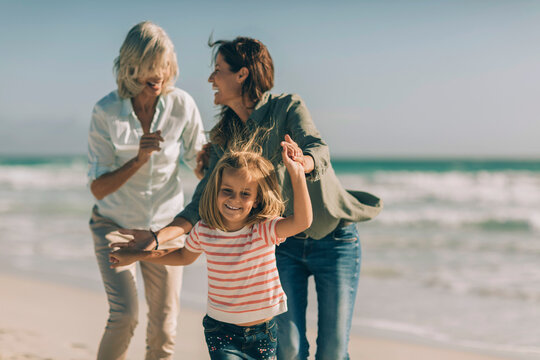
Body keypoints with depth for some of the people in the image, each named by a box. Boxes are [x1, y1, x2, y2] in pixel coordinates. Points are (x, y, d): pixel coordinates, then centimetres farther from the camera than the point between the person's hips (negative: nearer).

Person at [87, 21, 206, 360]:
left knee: (164, 331, 3)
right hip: (115, 225, -2)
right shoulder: (106, 112, -15)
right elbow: (99, 188, -13)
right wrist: (138, 159, -28)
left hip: (165, 227, 2)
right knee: (124, 315, -18)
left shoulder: (182, 105, -11)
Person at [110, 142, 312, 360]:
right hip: (221, 332, 1)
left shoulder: (264, 230, -16)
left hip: (263, 333, 0)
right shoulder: (203, 231, -7)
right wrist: (135, 256, 19)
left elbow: (302, 221, -35)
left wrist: (296, 172, -41)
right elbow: (185, 256, 16)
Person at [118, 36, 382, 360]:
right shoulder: (226, 139, 2)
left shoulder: (288, 107, -12)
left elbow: (320, 151, -30)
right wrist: (157, 237, -17)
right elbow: (203, 203, -3)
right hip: (284, 244, 4)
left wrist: (301, 162, -54)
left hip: (333, 238, -4)